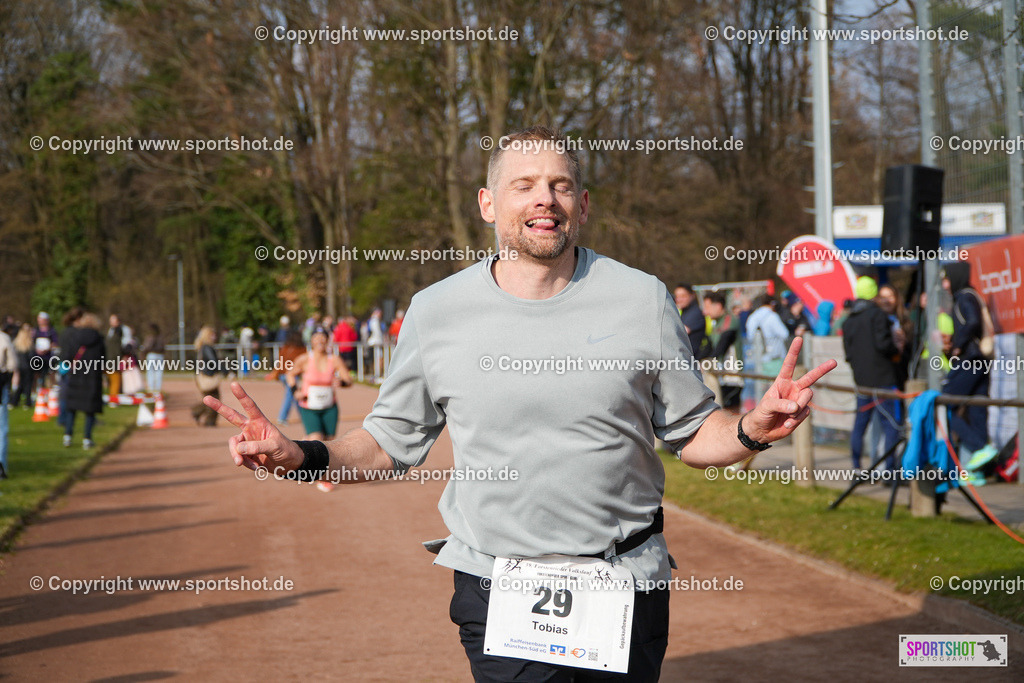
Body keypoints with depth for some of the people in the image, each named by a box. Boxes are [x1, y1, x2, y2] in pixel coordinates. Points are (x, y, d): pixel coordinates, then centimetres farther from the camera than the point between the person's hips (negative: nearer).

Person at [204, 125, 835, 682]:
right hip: (498, 595, 0)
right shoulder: (436, 312, 0)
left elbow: (693, 432, 5)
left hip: (627, 591, 1)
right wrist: (304, 458, -10)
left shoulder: (642, 300, -1)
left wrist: (752, 431, -16)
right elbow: (392, 443, 8)